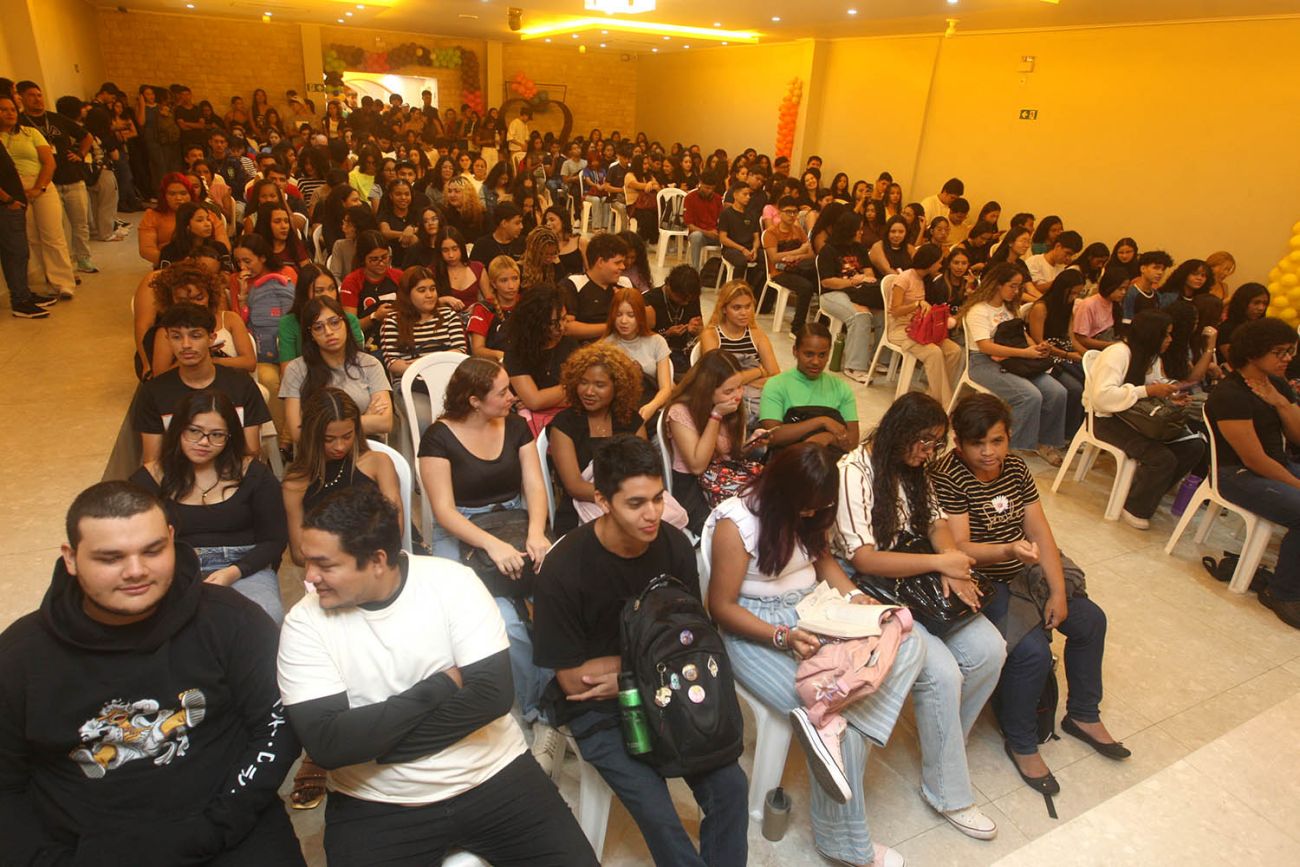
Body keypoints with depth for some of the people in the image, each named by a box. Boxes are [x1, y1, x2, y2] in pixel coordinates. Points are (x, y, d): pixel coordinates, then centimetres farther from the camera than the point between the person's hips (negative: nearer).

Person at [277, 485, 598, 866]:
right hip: (376, 807, 1)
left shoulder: (452, 582, -12)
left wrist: (373, 738, -16)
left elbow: (492, 694, -18)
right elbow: (326, 743, -16)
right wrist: (444, 685, -17)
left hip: (493, 777, 0)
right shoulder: (304, 622, -8)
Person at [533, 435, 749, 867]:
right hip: (596, 706, -3)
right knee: (659, 814, -19)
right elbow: (573, 679, -14)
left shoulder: (675, 544, -9)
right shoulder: (564, 568, -22)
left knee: (729, 785, -12)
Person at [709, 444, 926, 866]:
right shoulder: (736, 524, -19)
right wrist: (783, 637, -26)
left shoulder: (812, 511, 1)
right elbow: (721, 607, -15)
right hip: (756, 628, -7)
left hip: (814, 611, 7)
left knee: (909, 644, -13)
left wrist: (854, 596, -2)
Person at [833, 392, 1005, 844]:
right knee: (943, 672, -21)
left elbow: (936, 521, 11)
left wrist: (953, 567, -10)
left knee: (989, 650, -8)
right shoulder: (853, 473, -18)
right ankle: (947, 794, 1)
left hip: (920, 584, 8)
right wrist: (939, 562, -18)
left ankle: (944, 740, 15)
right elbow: (863, 558, -22)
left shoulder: (913, 468, 10)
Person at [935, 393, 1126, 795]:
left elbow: (1040, 532, -1)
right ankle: (1021, 744, 3)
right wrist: (1009, 550, -43)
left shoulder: (1016, 468, 1)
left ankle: (1083, 715, 31)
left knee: (1090, 620, 8)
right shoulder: (948, 478, -22)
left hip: (1025, 573, 8)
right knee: (1033, 650, -23)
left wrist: (1058, 592, -8)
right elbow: (959, 548, -26)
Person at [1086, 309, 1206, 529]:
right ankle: (1134, 508, -2)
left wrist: (1170, 397, -5)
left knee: (1194, 445, -7)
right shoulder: (1118, 353, -17)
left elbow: (1152, 394, 18)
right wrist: (1147, 390, -28)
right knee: (1163, 458, -25)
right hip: (1108, 418, -9)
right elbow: (1102, 396, -28)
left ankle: (1147, 494, 6)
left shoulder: (1152, 357, 14)